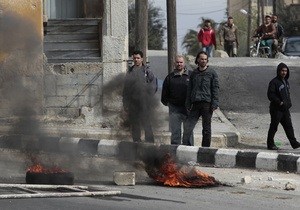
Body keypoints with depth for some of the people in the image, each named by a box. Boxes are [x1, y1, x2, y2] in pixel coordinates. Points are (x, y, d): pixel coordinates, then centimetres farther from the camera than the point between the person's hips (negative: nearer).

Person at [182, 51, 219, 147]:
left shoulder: (212, 73, 2)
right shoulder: (194, 73, 15)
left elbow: (215, 89, -1)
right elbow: (189, 90, 18)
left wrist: (214, 104, -10)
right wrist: (188, 105, 10)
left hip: (207, 103, -4)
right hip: (195, 103, 4)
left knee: (206, 128, 1)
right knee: (187, 126, -8)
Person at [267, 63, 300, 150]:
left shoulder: (286, 81, 14)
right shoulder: (274, 82, -12)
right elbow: (270, 95, -17)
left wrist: (289, 103, 10)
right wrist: (280, 102, -20)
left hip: (285, 109, 8)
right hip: (276, 109, -8)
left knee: (288, 126, 7)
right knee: (273, 127, 1)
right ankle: (270, 144, 9)